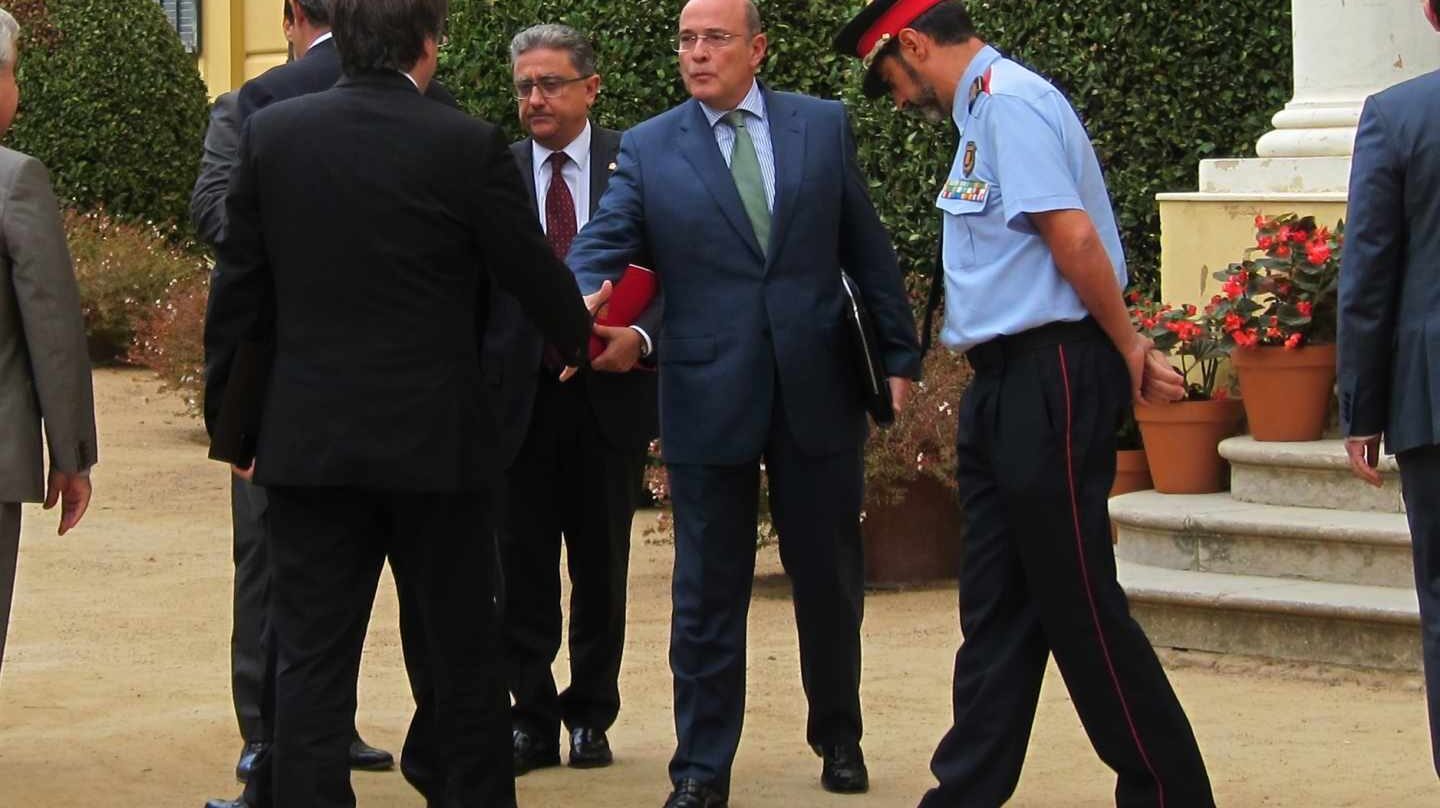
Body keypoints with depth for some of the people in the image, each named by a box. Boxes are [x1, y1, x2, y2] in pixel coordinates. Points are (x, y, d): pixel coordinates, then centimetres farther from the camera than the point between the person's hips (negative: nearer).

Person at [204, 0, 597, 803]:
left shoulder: (272, 133, -1)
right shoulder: (469, 145, -10)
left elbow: (239, 292, 3)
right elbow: (533, 273, 0)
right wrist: (579, 332, 23)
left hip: (309, 438, 2)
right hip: (435, 438, -2)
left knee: (311, 660, 3)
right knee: (464, 652, 12)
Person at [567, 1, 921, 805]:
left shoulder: (824, 127, 5)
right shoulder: (648, 150, 1)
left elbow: (867, 250, 7)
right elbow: (601, 249, -8)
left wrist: (899, 353, 5)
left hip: (818, 387, 1)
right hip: (709, 398, -1)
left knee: (830, 577, 12)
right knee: (709, 592, 3)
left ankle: (839, 736, 31)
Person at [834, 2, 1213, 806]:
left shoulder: (1011, 103, -14)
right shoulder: (984, 108, 16)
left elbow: (1075, 237, -21)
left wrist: (1130, 352, -11)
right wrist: (1129, 352, 9)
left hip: (1052, 375, -10)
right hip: (1009, 380, 10)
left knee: (1079, 604, -4)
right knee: (997, 606, 11)